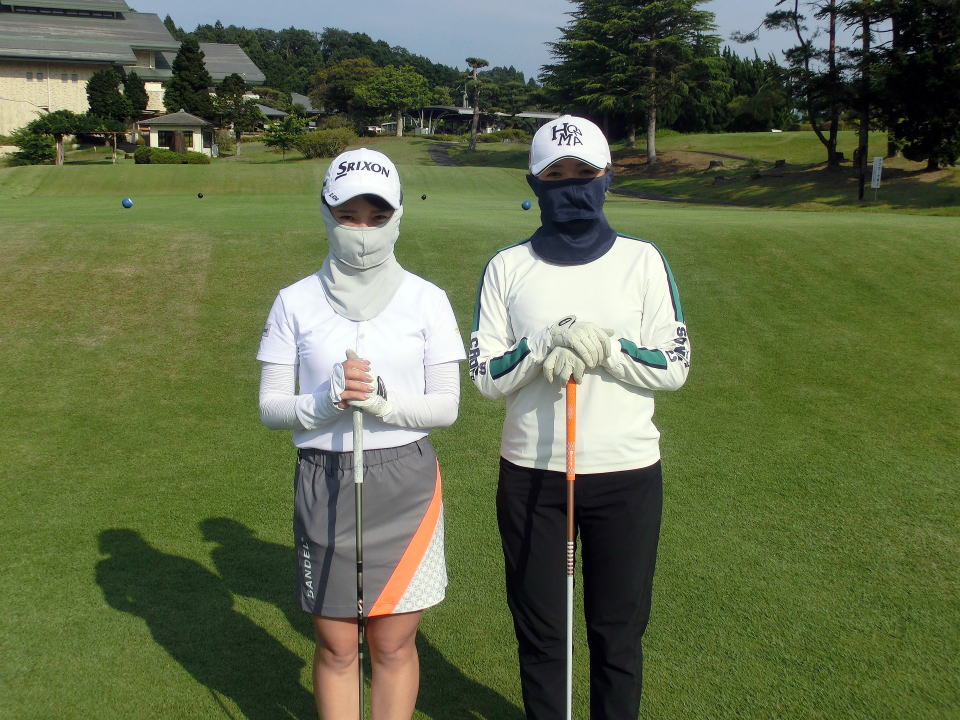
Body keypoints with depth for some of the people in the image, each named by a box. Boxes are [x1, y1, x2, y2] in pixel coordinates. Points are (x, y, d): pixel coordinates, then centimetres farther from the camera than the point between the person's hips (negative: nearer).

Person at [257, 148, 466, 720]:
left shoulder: (427, 300, -1)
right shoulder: (296, 302, 1)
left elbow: (446, 407, -3)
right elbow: (271, 405, 1)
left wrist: (380, 399, -20)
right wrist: (326, 401, -19)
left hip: (404, 481, 0)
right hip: (324, 479, 1)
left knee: (394, 645, 7)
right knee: (336, 648, 8)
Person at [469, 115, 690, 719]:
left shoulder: (643, 261, 1)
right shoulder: (508, 268, 3)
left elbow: (674, 368, -3)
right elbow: (486, 375, -3)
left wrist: (604, 346, -17)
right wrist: (550, 341, -18)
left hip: (627, 474, 0)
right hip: (531, 474, 1)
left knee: (619, 632, 9)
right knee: (539, 630, 11)